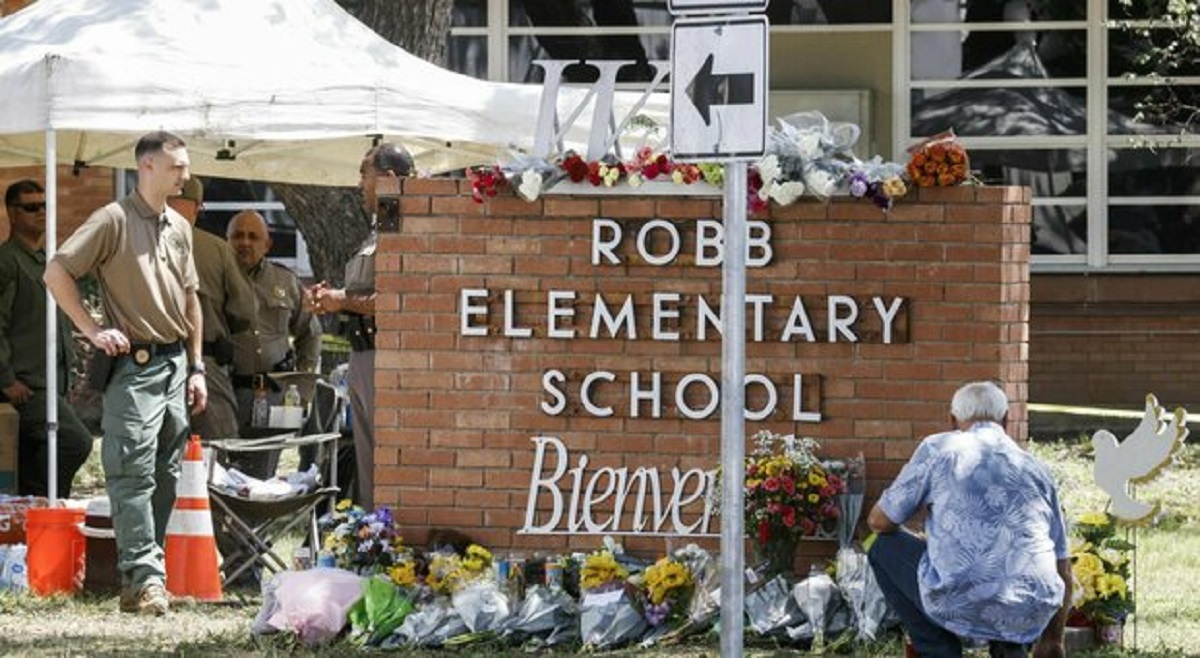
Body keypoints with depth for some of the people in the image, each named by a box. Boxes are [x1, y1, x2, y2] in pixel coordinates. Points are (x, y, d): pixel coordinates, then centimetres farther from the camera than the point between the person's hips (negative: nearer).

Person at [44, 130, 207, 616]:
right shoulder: (114, 220, -7)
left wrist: (196, 367, 18)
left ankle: (140, 578, 13)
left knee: (165, 476, 7)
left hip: (175, 365, 7)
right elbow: (56, 272, -12)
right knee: (134, 473, -11)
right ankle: (145, 576, -14)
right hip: (134, 364, -7)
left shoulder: (179, 228, 15)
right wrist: (92, 330, -14)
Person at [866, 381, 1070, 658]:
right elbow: (1063, 567, 23)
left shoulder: (938, 449, 9)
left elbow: (880, 521, 14)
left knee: (884, 549, 25)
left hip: (961, 606, -4)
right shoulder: (1034, 467, 19)